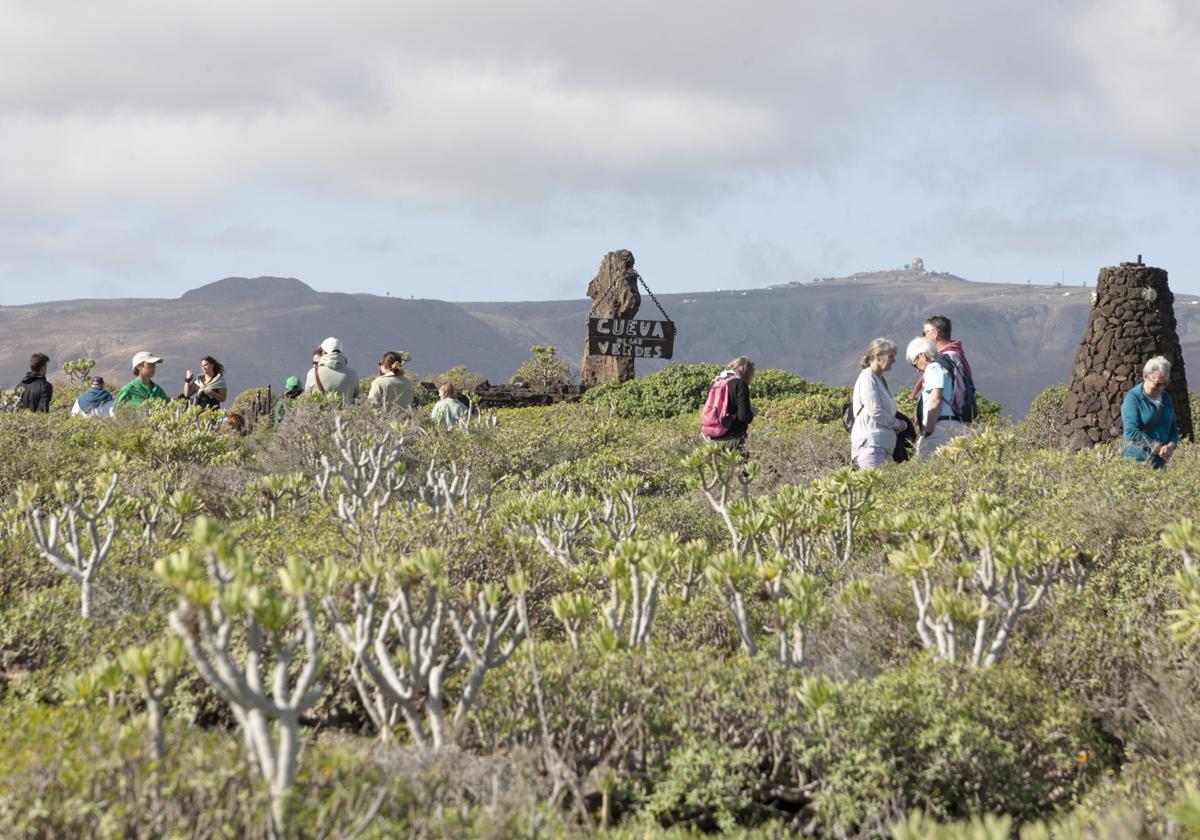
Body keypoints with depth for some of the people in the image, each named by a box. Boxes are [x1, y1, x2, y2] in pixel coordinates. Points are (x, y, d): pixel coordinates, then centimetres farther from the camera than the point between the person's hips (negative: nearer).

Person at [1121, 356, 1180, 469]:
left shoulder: (1165, 398, 14)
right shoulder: (1133, 398, -6)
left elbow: (1173, 428, 18)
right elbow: (1132, 432, -15)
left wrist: (1170, 446, -5)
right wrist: (1158, 448, -17)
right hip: (1137, 460, -5)